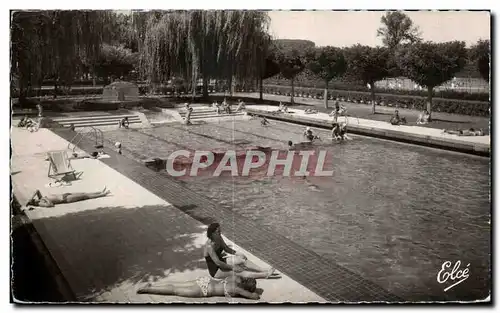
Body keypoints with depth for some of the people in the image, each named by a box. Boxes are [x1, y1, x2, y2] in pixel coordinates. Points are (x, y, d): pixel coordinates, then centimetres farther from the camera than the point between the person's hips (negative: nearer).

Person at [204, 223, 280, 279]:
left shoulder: (219, 238, -4)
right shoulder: (210, 246, -30)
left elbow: (226, 248, 13)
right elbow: (217, 263, -32)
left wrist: (237, 253, -2)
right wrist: (233, 267, -27)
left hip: (222, 261, 8)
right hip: (215, 271, -8)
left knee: (243, 259, -8)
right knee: (240, 272, -24)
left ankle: (264, 270, -10)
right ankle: (266, 274, -26)